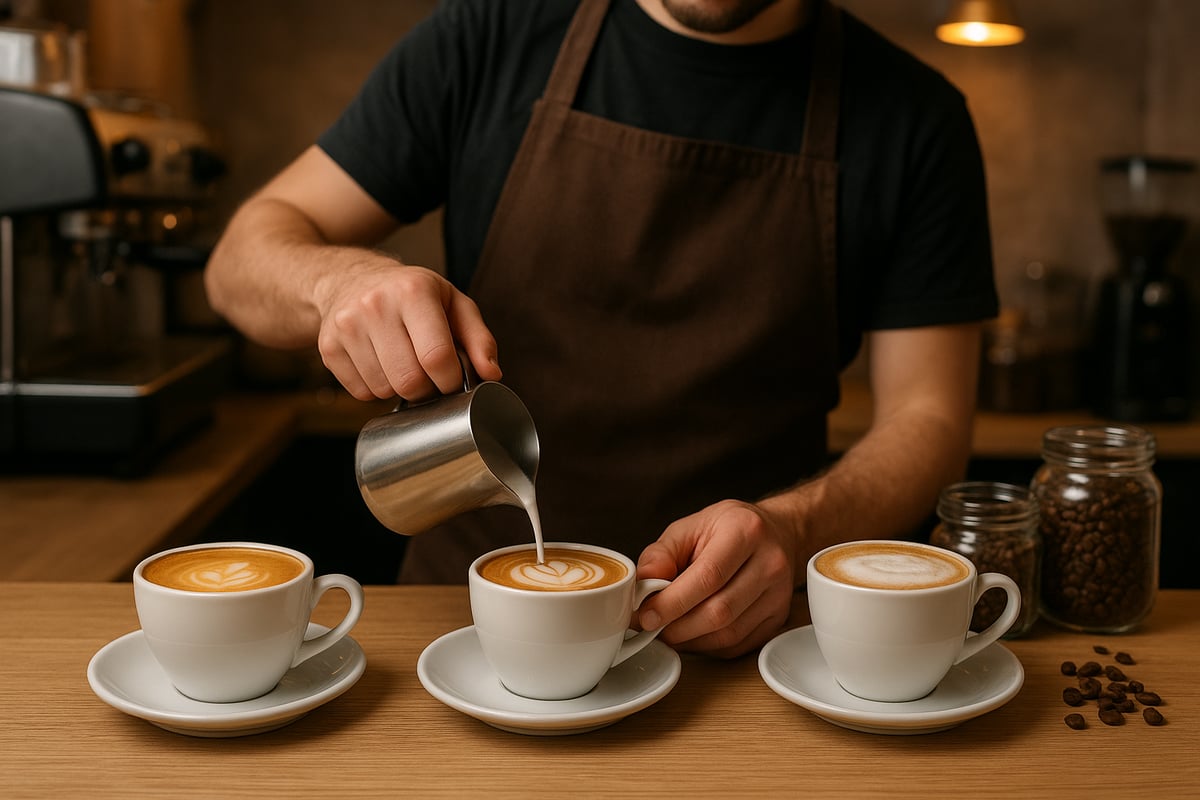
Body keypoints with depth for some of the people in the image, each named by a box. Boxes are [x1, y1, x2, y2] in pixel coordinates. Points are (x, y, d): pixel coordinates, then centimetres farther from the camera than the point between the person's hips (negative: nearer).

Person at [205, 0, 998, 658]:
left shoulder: (916, 115, 0)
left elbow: (927, 415, 1)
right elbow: (245, 255, 5)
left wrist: (793, 532, -21)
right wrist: (338, 279, -19)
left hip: (730, 635, 1)